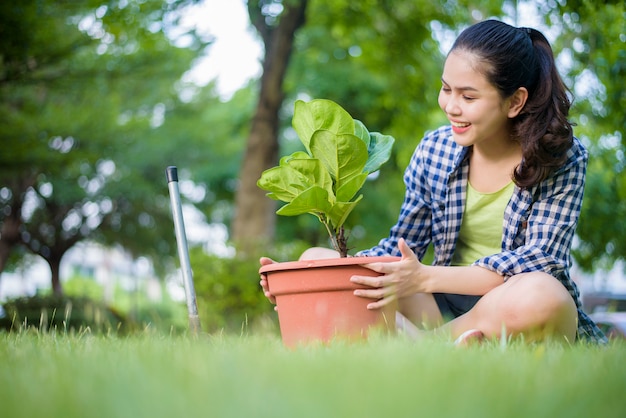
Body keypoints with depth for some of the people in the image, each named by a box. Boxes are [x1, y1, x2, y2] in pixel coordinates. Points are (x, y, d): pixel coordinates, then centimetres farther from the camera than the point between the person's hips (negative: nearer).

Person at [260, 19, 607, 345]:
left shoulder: (564, 159, -8)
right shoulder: (434, 150, 3)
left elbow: (539, 258, -19)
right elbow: (401, 248, 6)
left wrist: (426, 278, -30)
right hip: (446, 308, 5)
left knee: (539, 294, -41)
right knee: (316, 259, -8)